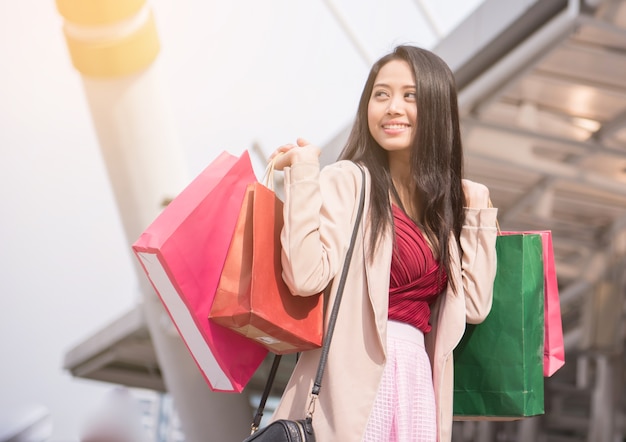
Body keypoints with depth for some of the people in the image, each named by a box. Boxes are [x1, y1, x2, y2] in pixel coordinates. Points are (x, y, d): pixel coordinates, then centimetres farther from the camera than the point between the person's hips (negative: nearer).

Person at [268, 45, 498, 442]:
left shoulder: (446, 199, 13)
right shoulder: (348, 181, -5)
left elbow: (474, 305, 7)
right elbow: (306, 274, -20)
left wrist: (477, 216, 13)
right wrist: (304, 174, -16)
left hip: (419, 381, 6)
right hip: (356, 377, -6)